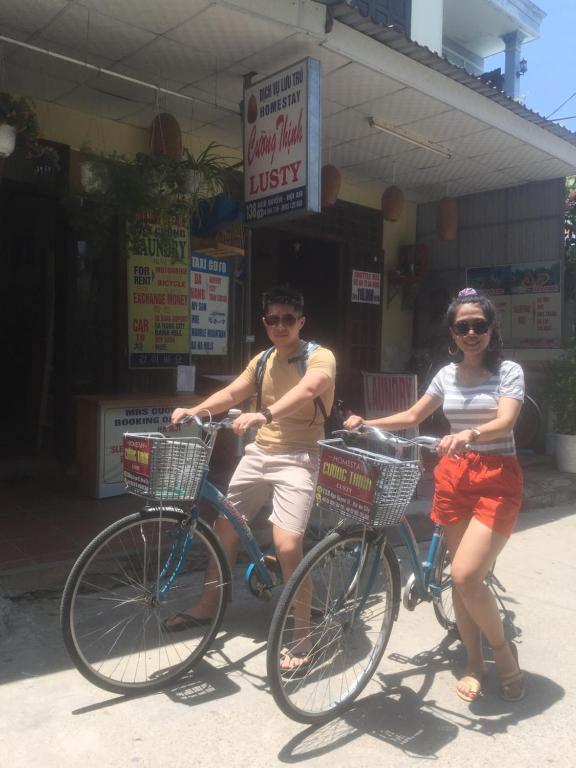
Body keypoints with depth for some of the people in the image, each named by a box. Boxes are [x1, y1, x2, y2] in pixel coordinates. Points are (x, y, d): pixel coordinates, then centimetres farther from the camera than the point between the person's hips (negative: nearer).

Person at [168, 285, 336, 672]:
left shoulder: (321, 357, -10)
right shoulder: (263, 360, 12)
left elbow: (305, 391, -30)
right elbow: (231, 394, 9)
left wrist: (263, 415, -46)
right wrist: (193, 411, -9)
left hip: (296, 458, -7)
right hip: (258, 454, 7)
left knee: (287, 546, -18)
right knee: (225, 525, 13)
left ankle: (302, 637, 1)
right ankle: (207, 605, 35)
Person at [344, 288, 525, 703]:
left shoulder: (509, 371, -4)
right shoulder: (447, 375, 9)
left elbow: (504, 422, -20)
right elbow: (412, 416, 16)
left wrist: (468, 434, -40)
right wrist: (367, 423, 3)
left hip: (497, 478, -4)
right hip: (454, 475, 5)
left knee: (464, 574, -14)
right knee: (461, 575, 8)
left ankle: (504, 649, 14)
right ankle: (474, 662, 27)